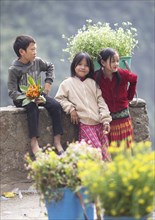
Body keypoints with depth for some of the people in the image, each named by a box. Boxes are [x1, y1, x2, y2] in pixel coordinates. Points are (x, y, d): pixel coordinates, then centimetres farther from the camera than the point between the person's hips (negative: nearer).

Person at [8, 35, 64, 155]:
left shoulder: (37, 62, 1)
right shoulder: (14, 69, -14)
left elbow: (50, 67, 24)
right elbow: (12, 92, -18)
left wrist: (48, 82, 10)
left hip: (37, 94, 5)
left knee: (56, 105, -20)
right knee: (33, 108, -37)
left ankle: (57, 141, -21)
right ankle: (34, 143, -40)